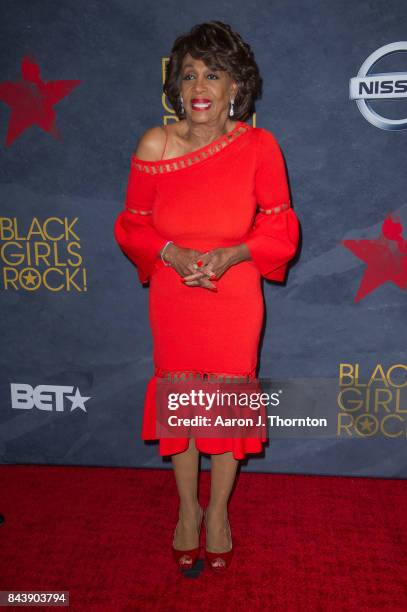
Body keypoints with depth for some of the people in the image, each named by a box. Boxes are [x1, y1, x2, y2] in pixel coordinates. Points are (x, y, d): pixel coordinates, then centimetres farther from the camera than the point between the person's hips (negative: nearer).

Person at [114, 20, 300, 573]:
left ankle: (218, 511, 36)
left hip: (235, 298, -1)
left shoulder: (259, 146, -11)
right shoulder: (155, 145, -9)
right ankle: (187, 508, 37)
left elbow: (280, 229, -3)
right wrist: (172, 253, -17)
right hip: (172, 297, 1)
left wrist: (231, 253, -19)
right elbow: (133, 225, 0)